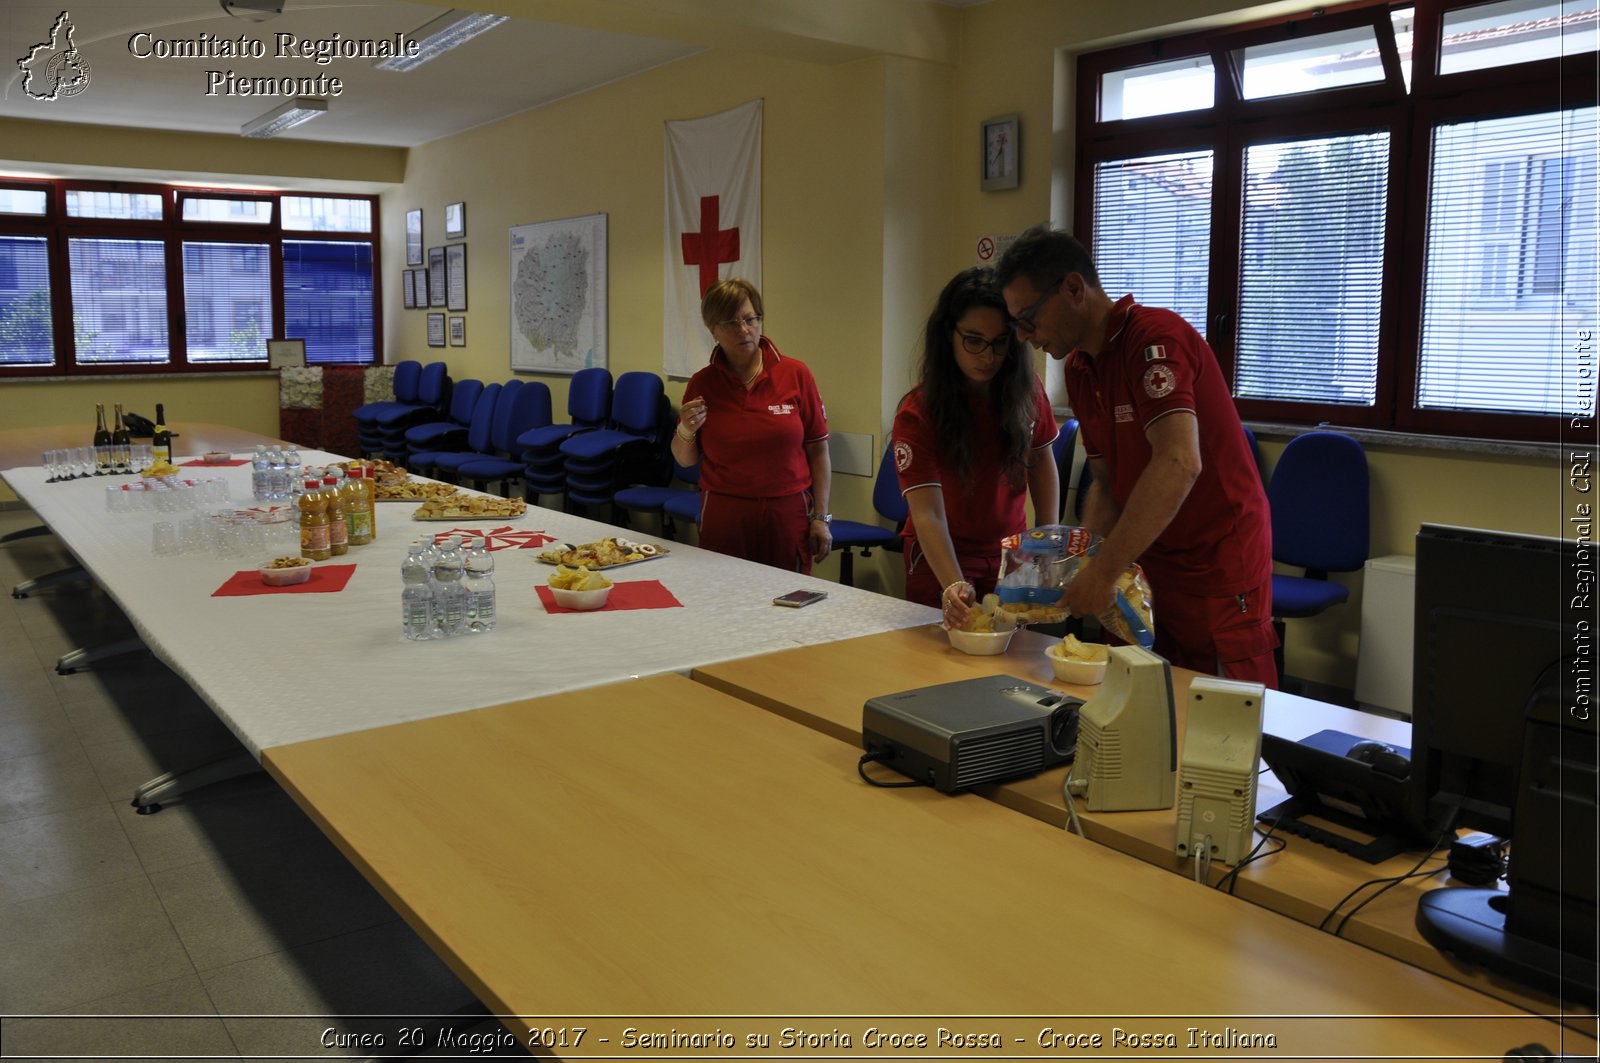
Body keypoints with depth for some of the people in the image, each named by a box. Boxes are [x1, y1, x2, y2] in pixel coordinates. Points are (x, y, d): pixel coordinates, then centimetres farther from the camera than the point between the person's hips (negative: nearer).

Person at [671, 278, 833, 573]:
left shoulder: (795, 374, -2)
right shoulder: (701, 384, 1)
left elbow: (818, 450, 1)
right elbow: (685, 460, 9)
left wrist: (821, 518, -2)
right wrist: (686, 430, -11)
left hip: (787, 515, -1)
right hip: (723, 516, 1)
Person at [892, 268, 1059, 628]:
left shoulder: (1026, 390, -11)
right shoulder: (917, 414, -24)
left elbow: (1041, 461, 4)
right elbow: (928, 513, -32)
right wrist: (952, 586, -46)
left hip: (1011, 555, 4)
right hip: (942, 559, -4)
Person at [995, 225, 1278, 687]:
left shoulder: (1156, 337, -19)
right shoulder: (1078, 369, 8)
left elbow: (1179, 464, -32)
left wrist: (1104, 571, -30)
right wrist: (1083, 561, -4)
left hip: (1218, 566, -8)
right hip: (1150, 562, 8)